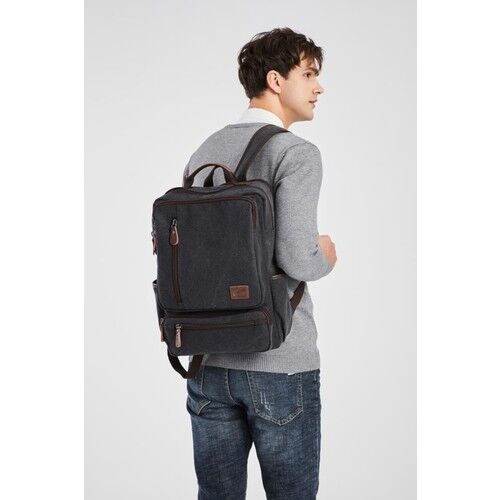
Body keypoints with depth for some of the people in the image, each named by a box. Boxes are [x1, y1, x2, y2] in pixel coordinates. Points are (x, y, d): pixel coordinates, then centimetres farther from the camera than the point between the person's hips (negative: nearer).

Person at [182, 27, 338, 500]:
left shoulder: (202, 153, 10)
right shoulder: (296, 153, -11)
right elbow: (297, 260, -21)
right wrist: (326, 257, -1)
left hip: (209, 362, 6)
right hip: (280, 364, -6)